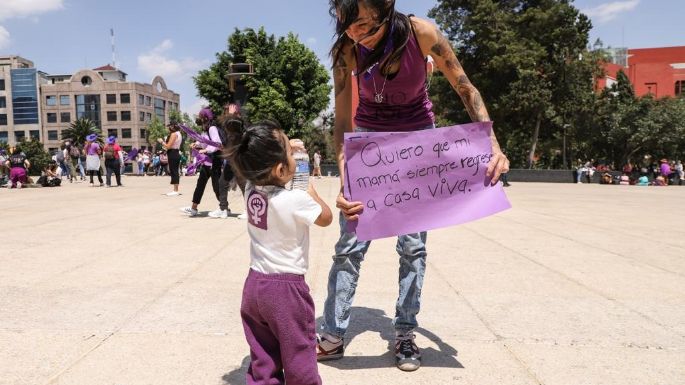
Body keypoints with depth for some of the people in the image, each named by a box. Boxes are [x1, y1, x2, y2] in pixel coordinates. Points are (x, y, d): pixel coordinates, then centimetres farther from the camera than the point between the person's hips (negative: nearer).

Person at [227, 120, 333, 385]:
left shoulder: (250, 189, -4)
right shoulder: (297, 200, -22)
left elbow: (255, 164, 20)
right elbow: (326, 218, -4)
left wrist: (283, 149, 11)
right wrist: (312, 192, 8)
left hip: (254, 284, 7)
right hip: (286, 289, -6)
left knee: (262, 362, 16)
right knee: (299, 358, 9)